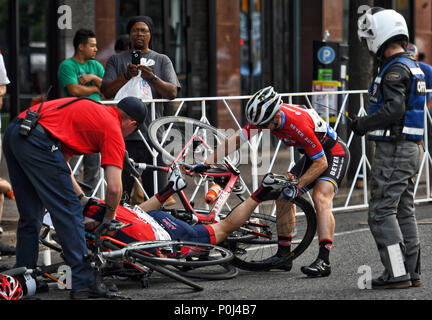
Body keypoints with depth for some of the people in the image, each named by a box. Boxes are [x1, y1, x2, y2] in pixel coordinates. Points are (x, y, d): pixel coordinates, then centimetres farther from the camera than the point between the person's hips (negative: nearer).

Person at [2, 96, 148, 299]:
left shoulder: (91, 109, 30)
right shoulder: (113, 130, 7)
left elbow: (60, 160, 36)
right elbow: (114, 187, 0)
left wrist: (81, 198, 39)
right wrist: (109, 217, 18)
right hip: (37, 140, -9)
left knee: (30, 216, 19)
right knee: (69, 212, 0)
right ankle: (82, 283, -1)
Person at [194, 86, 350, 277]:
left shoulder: (299, 125, -36)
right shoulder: (264, 118, -14)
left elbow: (321, 163, -28)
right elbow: (236, 140, -8)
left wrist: (297, 186, -28)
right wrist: (205, 164, -14)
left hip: (333, 154, -9)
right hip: (312, 155, 9)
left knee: (320, 198, -27)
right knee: (282, 196, 4)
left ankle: (324, 261, -33)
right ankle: (283, 256, 11)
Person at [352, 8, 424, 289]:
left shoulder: (395, 70, -16)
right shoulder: (413, 66, 17)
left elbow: (394, 109, -27)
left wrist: (363, 124, -15)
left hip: (393, 150, -10)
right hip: (411, 149, 10)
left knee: (382, 211, -8)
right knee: (405, 211, 13)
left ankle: (397, 273, -11)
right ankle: (412, 272, 14)